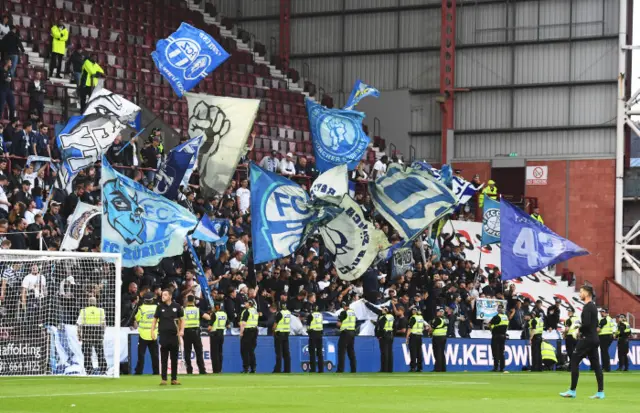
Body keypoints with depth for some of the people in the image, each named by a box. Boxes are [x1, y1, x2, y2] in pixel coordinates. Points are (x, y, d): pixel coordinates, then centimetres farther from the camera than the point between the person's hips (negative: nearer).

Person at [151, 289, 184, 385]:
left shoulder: (177, 306, 4)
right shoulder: (160, 307, 5)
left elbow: (182, 319, 10)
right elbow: (155, 320, 10)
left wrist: (182, 330, -3)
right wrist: (152, 331, -2)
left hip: (174, 335, 0)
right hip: (163, 335, 0)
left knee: (174, 359, 4)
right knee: (164, 359, 0)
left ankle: (174, 379, 10)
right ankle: (164, 379, 4)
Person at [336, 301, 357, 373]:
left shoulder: (344, 312, -12)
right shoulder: (353, 312, 10)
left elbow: (339, 324, -12)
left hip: (345, 332, -7)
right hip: (352, 332, 7)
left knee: (341, 351, -4)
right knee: (351, 351, 13)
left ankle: (341, 369, -10)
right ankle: (353, 369, 11)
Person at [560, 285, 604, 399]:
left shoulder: (587, 307, -14)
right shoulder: (593, 306, 17)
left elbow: (586, 323, -24)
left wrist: (579, 328, -6)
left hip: (587, 339, -10)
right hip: (594, 339, 10)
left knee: (574, 362, -5)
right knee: (595, 364, 7)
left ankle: (572, 391, -7)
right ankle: (601, 392, 3)